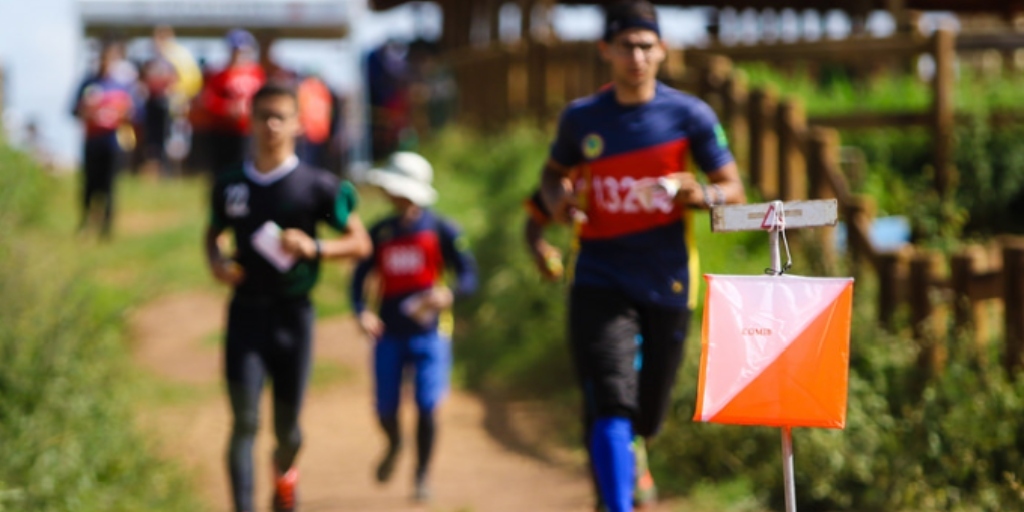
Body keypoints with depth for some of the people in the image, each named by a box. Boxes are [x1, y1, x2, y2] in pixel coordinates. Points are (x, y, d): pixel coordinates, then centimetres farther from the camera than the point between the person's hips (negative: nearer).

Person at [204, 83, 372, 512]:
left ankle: (285, 470, 46)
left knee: (287, 425, 11)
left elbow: (360, 243, 0)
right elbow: (213, 232, 22)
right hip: (245, 312, 1)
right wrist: (216, 263, 0)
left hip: (293, 315, -1)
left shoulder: (317, 186, -3)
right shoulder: (229, 184, 5)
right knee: (244, 422, -11)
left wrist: (314, 248, -17)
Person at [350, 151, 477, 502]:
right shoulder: (380, 233, 5)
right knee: (386, 410, 4)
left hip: (428, 332, -3)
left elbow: (469, 276, -6)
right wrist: (362, 311, -9)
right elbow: (360, 276, 10)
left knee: (427, 407, -9)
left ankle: (422, 477, 6)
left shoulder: (440, 230, -4)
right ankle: (394, 445, 38)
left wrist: (448, 294, -27)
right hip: (389, 333, 3)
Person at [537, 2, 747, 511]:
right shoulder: (581, 118, 2)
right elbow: (554, 172, 21)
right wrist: (559, 199, -3)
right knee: (610, 406, -17)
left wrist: (703, 194, -24)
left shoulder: (689, 115, -4)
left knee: (646, 415, 11)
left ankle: (629, 454, 47)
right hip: (601, 277, 0)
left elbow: (735, 192, 0)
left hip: (666, 280, 0)